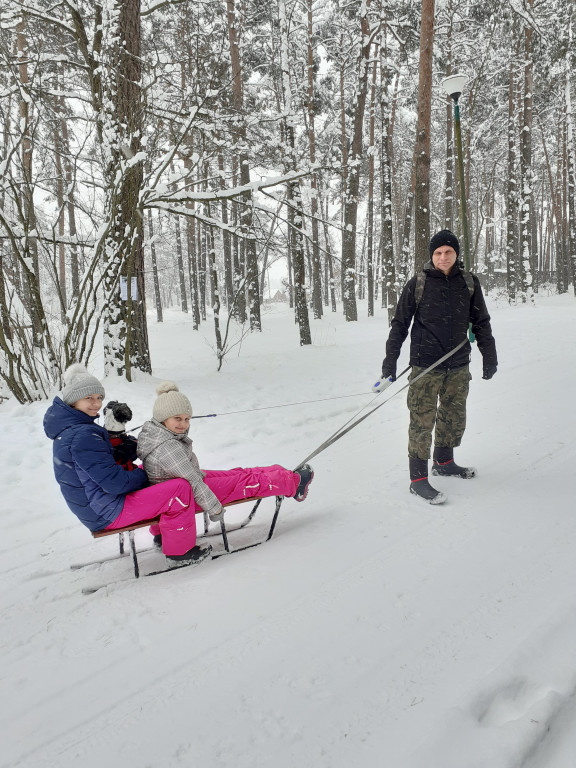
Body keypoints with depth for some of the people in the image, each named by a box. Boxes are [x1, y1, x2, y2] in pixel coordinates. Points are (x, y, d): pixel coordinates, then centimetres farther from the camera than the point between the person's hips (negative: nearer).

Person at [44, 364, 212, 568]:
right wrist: (143, 475, -8)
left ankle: (160, 534, 33)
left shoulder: (68, 428, 7)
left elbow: (105, 460, 16)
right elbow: (115, 482, -26)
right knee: (180, 489, -16)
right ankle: (179, 553, 0)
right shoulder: (81, 436, -26)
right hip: (107, 514, -11)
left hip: (90, 505, 11)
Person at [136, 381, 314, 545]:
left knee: (238, 473, 14)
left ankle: (283, 476, 29)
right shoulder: (168, 447, -35)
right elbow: (193, 483, -30)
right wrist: (215, 509, -22)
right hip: (186, 498, -9)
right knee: (250, 482, -1)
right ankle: (294, 484, 18)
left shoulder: (151, 432, -4)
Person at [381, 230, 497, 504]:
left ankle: (443, 462, 36)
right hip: (425, 365, -4)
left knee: (454, 417, 15)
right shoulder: (417, 284, -4)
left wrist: (489, 357, 13)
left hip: (459, 365, 4)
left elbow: (481, 322, 13)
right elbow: (400, 324, 0)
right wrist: (390, 359, -2)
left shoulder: (469, 283, 5)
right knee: (422, 420, -4)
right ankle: (418, 479, 5)